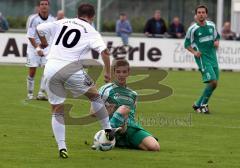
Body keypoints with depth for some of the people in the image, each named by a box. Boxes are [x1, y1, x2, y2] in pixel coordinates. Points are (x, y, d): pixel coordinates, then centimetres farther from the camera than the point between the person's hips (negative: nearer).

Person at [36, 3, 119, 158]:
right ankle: (108, 130, 27)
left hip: (51, 68, 3)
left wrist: (43, 42, 41)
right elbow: (104, 51, -7)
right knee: (94, 95, 22)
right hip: (71, 68, -3)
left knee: (57, 111, 12)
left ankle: (62, 147, 3)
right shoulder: (91, 32, 7)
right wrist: (108, 72, 2)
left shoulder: (62, 23, 17)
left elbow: (40, 29, 20)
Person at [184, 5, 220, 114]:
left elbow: (217, 36, 22)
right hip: (202, 58, -6)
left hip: (213, 57, 6)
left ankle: (198, 104, 20)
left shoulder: (211, 25, 7)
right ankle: (203, 104, -2)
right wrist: (194, 52, -15)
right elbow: (187, 44, 2)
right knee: (213, 82, -18)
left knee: (213, 83, 5)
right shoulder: (193, 29, -7)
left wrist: (216, 42, -1)